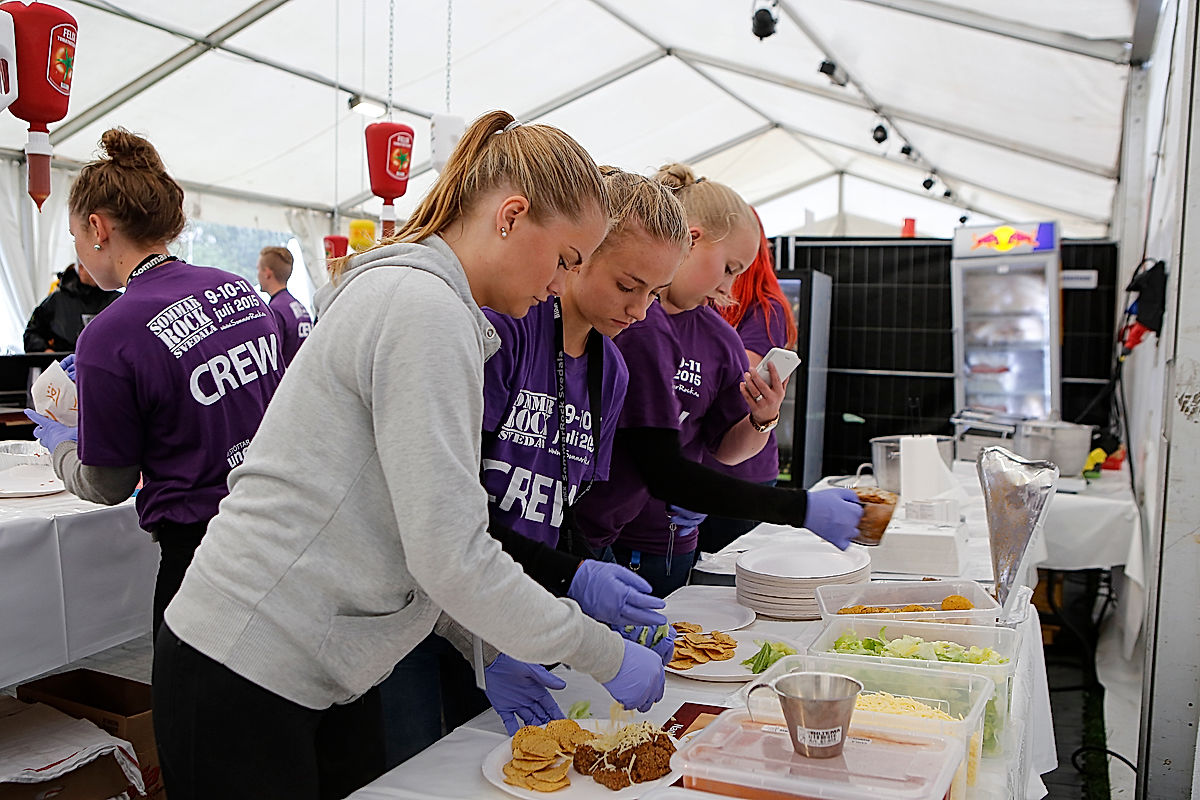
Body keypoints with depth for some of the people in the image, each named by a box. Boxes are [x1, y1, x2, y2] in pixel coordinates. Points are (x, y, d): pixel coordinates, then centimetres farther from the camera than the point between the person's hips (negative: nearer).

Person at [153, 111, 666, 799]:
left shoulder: (416, 295, 12)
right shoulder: (424, 307, -20)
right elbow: (450, 554, -24)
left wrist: (483, 647, 7)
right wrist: (607, 655, -13)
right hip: (243, 677, -9)